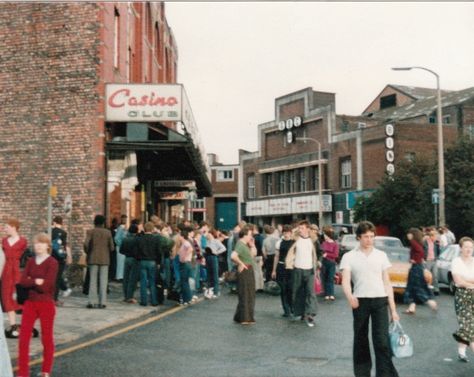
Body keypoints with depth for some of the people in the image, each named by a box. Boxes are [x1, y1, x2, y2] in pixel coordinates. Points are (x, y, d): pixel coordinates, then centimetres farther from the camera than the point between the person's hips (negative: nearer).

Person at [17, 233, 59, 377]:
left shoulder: (52, 263, -10)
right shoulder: (31, 261, 7)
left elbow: (46, 285, -18)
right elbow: (22, 281, -3)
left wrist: (30, 282, -9)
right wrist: (35, 281, -18)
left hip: (46, 304, -5)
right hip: (30, 303, 5)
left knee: (47, 337, 7)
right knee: (24, 337, 1)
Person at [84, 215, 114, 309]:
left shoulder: (91, 232, -3)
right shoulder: (108, 232, 1)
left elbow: (86, 244, -14)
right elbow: (112, 247, 0)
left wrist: (87, 252, 4)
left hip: (93, 259, 0)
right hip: (105, 259, 0)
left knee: (93, 280, 6)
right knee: (103, 281, 4)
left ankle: (93, 302, 3)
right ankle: (102, 302, 2)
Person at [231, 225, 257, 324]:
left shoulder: (245, 245, 12)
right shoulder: (240, 245, -19)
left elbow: (253, 255, 20)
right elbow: (233, 256, -35)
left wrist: (252, 245, 8)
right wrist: (241, 264, -21)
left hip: (249, 272, 10)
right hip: (244, 271, -10)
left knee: (250, 295, 17)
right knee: (245, 295, -2)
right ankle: (244, 318, 7)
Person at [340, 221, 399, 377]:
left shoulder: (381, 255, 10)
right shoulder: (349, 256, 3)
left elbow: (387, 283, 12)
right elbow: (346, 280, -8)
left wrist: (393, 309, 7)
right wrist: (349, 296, -31)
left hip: (380, 300, 1)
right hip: (360, 301, -1)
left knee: (382, 341, -8)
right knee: (361, 341, 8)